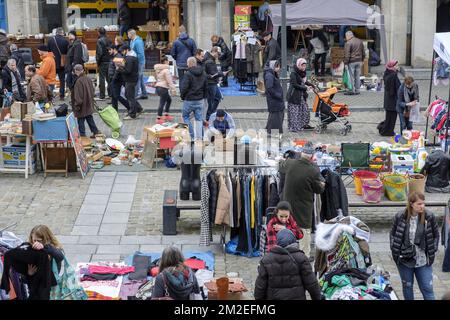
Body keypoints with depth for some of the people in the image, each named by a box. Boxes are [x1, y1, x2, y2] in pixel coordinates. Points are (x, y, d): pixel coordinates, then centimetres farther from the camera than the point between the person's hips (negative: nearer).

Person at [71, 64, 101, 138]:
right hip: (89, 104, 8)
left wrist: (77, 105, -15)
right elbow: (93, 91, 14)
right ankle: (95, 131, 24)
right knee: (90, 118, 19)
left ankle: (82, 134, 7)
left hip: (82, 106, -8)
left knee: (80, 120, 3)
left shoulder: (78, 81, -23)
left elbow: (78, 96, -21)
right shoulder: (88, 79, 2)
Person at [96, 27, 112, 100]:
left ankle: (102, 96, -1)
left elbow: (99, 52, -17)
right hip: (109, 61, 6)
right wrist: (110, 59, 15)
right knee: (109, 78, 14)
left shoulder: (99, 41, -13)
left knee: (102, 79, -2)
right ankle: (110, 94, 18)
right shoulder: (109, 40, 6)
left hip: (102, 62, -6)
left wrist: (98, 61, -7)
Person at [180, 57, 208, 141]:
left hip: (189, 100, -6)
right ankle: (199, 137, 11)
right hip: (200, 100, 6)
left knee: (185, 116, 11)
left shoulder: (188, 74, -16)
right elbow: (206, 87, 12)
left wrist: (182, 96, -2)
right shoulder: (203, 73, 6)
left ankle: (192, 135, 5)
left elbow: (184, 87, -18)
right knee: (199, 119, 11)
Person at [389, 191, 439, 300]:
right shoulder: (400, 217, -10)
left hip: (423, 261, 0)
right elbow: (392, 234, 5)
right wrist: (395, 252, 1)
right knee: (407, 286, 16)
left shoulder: (429, 216, -9)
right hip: (404, 260, 1)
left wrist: (432, 252, 1)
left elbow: (436, 235, 5)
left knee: (427, 289, 1)